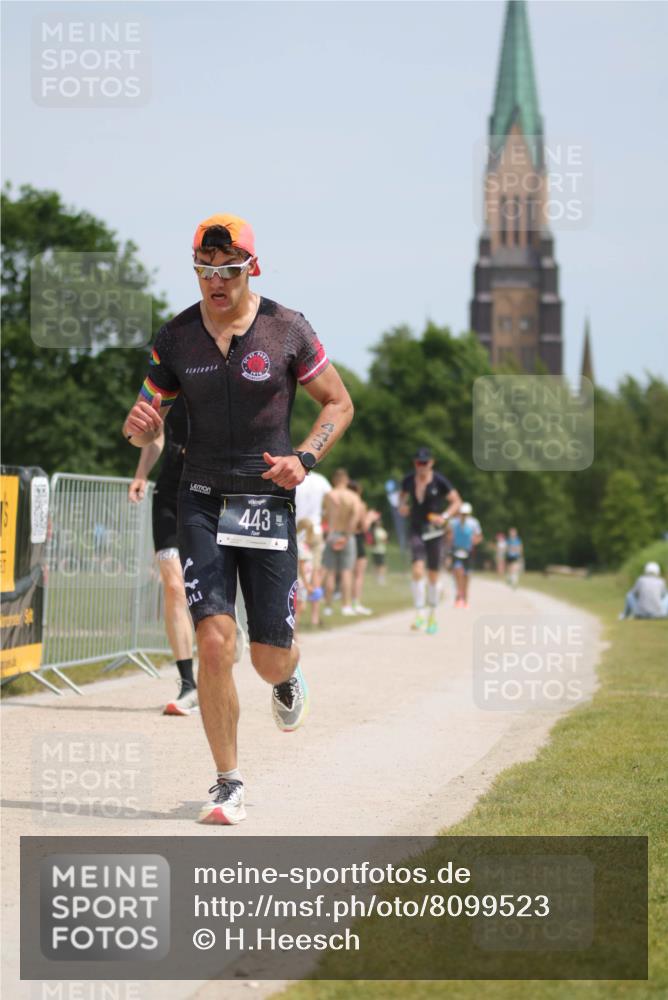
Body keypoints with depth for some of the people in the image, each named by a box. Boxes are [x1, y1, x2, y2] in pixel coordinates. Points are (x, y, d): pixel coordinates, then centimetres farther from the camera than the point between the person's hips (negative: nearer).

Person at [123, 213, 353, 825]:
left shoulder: (286, 330, -4)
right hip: (203, 500, 1)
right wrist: (139, 424, -15)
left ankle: (288, 680, 43)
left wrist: (304, 458, -12)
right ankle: (228, 785, -3)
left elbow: (339, 404, 5)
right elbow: (147, 426, 9)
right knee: (214, 642, -15)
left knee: (270, 659, 2)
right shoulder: (176, 338, 1)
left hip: (269, 500, -1)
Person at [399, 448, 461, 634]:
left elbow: (456, 501, -2)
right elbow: (403, 495, 21)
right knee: (417, 571, -18)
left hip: (434, 531, -1)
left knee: (432, 576, 7)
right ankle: (419, 615, -16)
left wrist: (445, 517, -17)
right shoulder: (408, 480, 0)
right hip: (416, 530, 1)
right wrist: (402, 506, -1)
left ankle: (432, 617, 23)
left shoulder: (439, 482, -9)